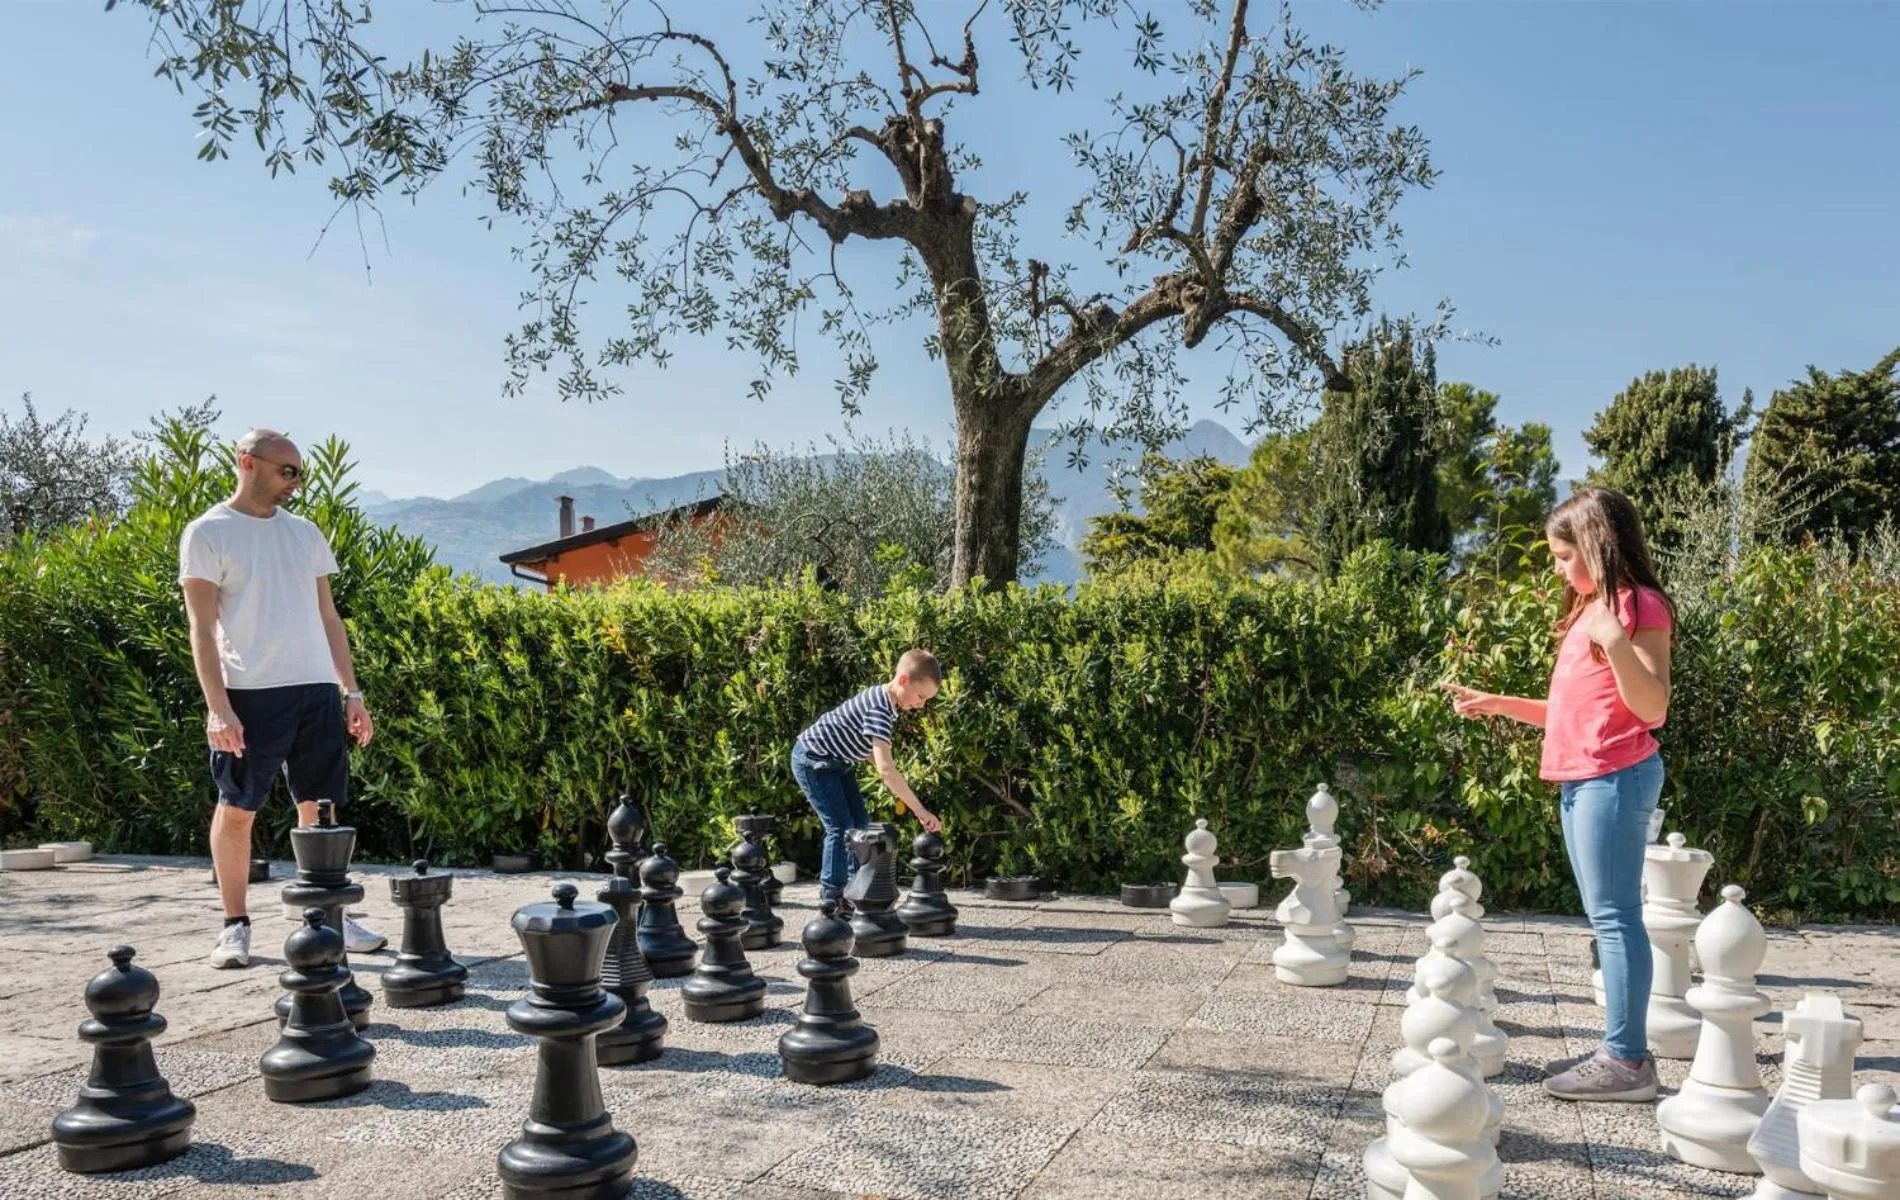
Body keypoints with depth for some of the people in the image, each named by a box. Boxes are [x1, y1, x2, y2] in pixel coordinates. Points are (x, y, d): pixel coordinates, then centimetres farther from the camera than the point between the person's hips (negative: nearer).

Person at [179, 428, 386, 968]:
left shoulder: (305, 533, 14)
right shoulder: (208, 533, -1)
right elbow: (203, 627, -6)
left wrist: (352, 691, 11)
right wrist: (217, 707, -14)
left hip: (317, 689, 4)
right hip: (250, 694, -4)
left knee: (318, 807, 7)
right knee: (236, 808, 2)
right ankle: (235, 925, 14)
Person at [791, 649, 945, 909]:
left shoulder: (881, 698, -1)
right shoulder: (878, 710, -31)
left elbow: (870, 749, 8)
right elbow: (886, 768, -39)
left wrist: (897, 784, -7)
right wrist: (920, 811, -39)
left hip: (835, 762, 10)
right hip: (813, 760, -10)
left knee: (860, 823, 8)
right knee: (841, 827, -12)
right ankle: (832, 898, -6)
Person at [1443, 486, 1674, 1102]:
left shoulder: (1641, 606, -9)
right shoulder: (1588, 609, 18)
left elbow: (1652, 707, -17)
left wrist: (1615, 642, -27)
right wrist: (1497, 704, 17)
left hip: (1615, 778, -10)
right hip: (1580, 779, 10)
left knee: (1615, 916, -8)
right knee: (1606, 918, 11)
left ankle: (1629, 1061, -4)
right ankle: (1619, 1049, 17)